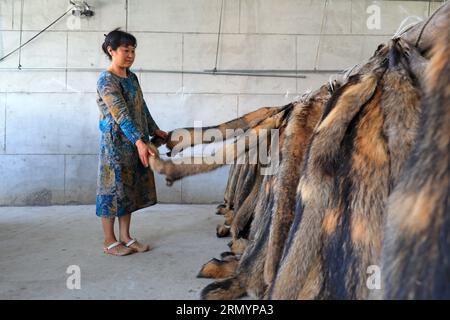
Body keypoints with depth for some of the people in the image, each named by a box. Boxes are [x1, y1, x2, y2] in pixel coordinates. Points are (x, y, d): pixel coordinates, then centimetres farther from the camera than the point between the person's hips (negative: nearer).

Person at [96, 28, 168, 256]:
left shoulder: (132, 77, 12)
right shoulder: (106, 80, -14)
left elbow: (142, 108, 20)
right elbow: (121, 114, -24)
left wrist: (154, 130, 22)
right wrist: (139, 141, -31)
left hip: (134, 143, 8)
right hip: (116, 143, -8)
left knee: (129, 188, 11)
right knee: (114, 188, 1)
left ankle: (125, 237, 22)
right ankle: (109, 242, 14)